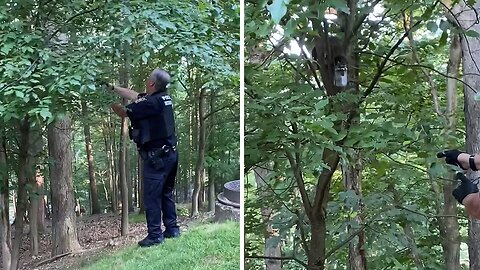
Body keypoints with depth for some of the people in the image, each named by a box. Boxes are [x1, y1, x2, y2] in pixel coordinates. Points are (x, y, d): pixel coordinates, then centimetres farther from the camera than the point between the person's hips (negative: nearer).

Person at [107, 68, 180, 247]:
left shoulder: (151, 102, -19)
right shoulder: (163, 97, 7)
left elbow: (123, 112, -9)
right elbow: (133, 95, 18)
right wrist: (113, 87, 22)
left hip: (156, 156, -9)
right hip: (170, 153, 9)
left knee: (152, 197, -1)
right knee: (166, 193, 18)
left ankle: (155, 235, 4)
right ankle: (172, 229, 25)